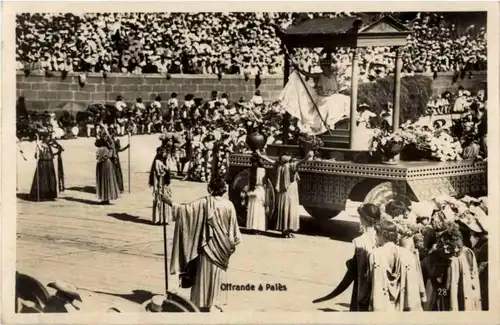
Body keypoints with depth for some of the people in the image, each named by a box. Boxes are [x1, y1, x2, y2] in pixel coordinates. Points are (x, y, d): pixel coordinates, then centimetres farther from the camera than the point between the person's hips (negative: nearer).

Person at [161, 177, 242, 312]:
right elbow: (233, 226, -1)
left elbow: (186, 209, -15)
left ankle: (200, 303, 11)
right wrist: (233, 242, 11)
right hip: (221, 246, 2)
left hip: (207, 244, -2)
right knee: (215, 275, 12)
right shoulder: (229, 205, -6)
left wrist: (170, 202, -5)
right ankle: (211, 303, 19)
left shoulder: (205, 202, -13)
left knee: (203, 274, 8)